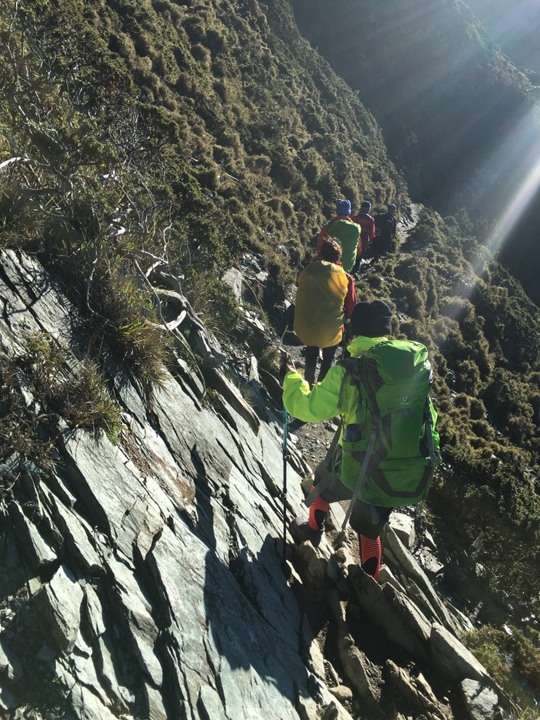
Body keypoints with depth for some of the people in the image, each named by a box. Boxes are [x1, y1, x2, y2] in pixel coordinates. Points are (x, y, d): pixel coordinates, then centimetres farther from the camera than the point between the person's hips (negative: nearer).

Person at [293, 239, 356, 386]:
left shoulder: (307, 270, -9)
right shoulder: (346, 278, -15)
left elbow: (301, 296, 5)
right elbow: (350, 308, -5)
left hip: (307, 325, 2)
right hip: (331, 330, -2)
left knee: (311, 353, 29)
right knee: (328, 359, 23)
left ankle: (309, 384, 41)